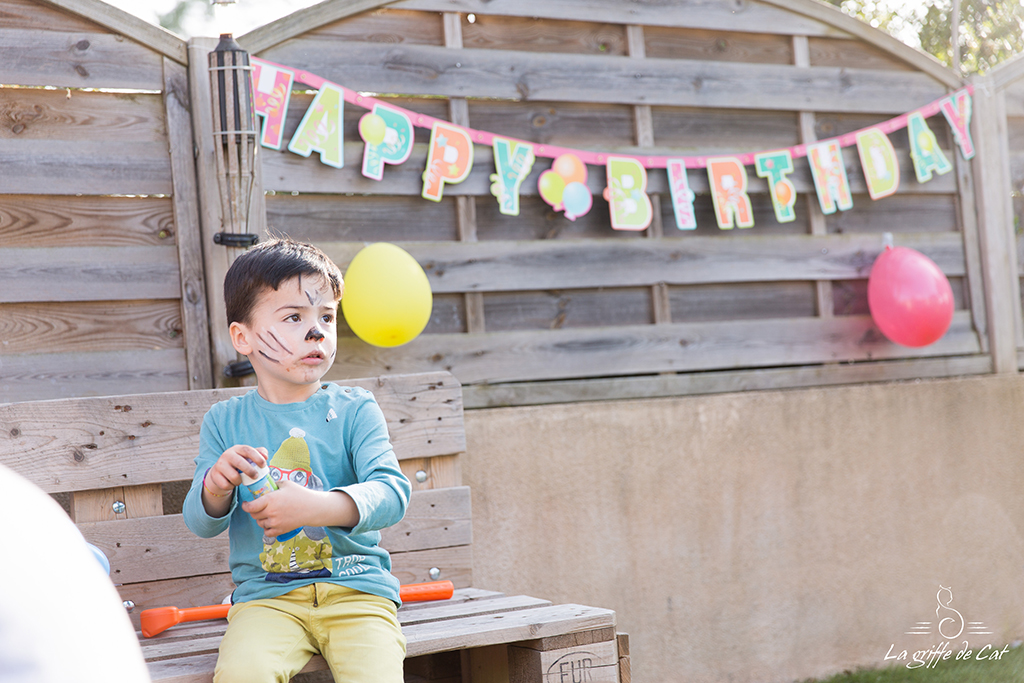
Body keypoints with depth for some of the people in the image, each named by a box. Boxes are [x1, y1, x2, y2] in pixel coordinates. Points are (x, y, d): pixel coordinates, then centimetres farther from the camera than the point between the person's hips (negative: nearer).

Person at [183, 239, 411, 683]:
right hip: (266, 594, 0)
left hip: (356, 588, 0)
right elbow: (200, 523, 5)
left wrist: (315, 507, -26)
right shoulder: (225, 421, 9)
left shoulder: (354, 410, 5)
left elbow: (392, 493, -9)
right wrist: (217, 484, -18)